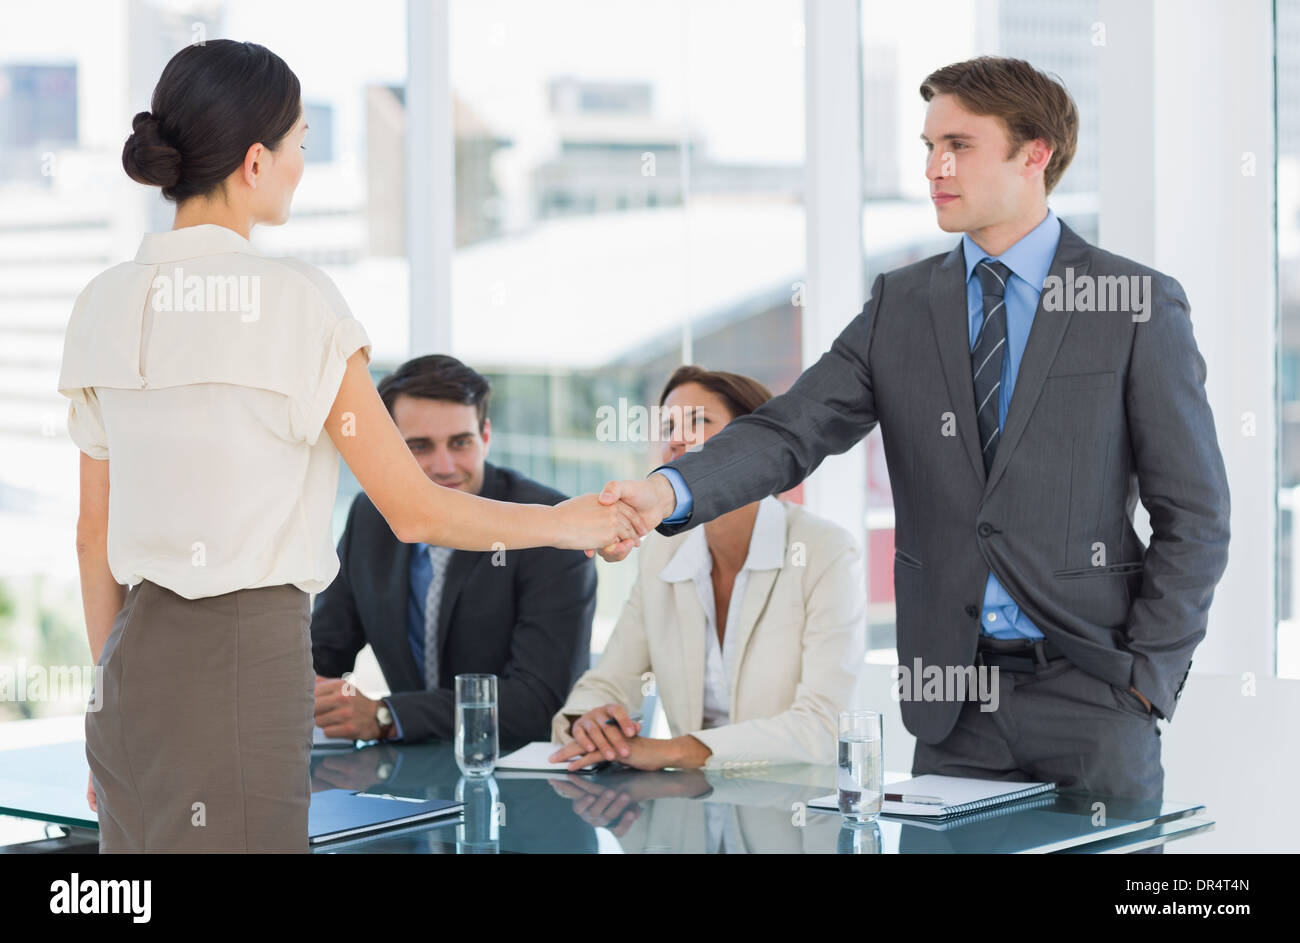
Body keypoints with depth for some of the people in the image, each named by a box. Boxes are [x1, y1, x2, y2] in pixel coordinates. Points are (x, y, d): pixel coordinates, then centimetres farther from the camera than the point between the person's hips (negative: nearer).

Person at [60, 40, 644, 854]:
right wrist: (567, 525, 8)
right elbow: (415, 510, -7)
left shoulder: (106, 305, 6)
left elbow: (95, 533, 12)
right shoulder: (295, 303, -11)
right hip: (250, 657, -6)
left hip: (137, 662, 6)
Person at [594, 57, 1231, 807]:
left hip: (1091, 690, -3)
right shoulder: (901, 305, 9)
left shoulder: (1140, 306, -2)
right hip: (953, 693, 3)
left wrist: (1147, 676, -8)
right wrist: (670, 492, -21)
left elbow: (1195, 516, -1)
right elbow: (793, 429, -3)